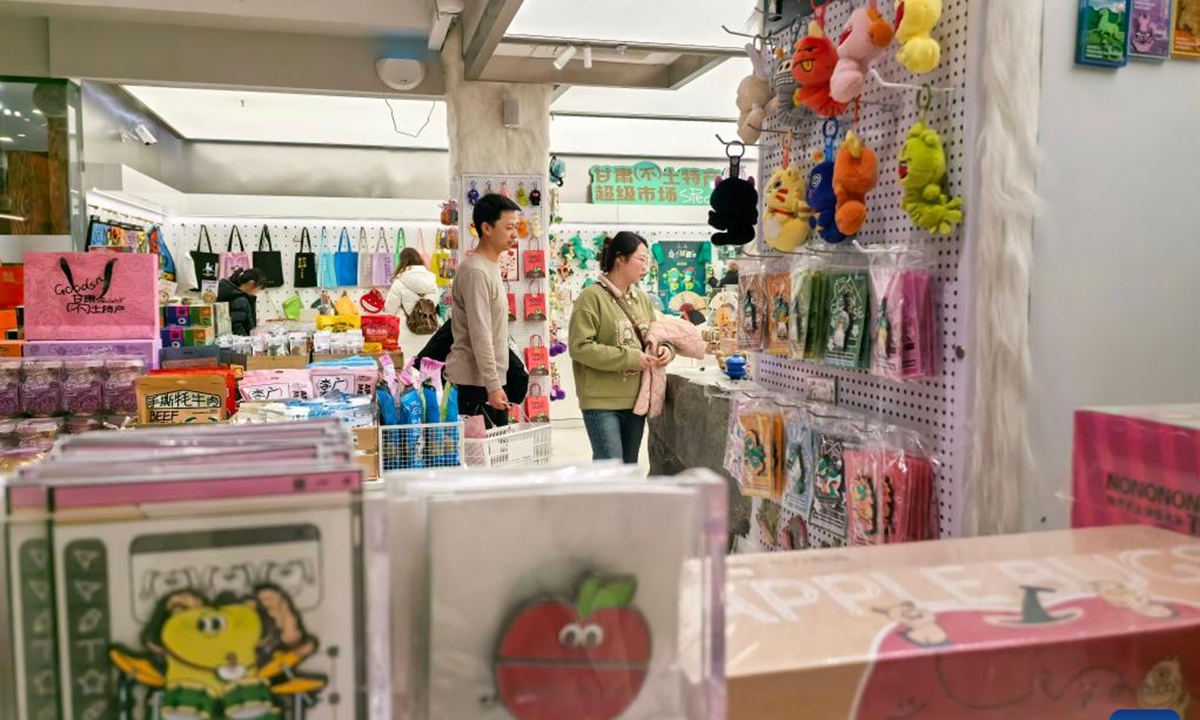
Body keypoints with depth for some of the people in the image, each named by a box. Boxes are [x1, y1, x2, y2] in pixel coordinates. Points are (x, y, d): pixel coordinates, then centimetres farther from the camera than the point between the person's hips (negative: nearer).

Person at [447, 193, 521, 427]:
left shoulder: (491, 267, 14)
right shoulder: (475, 271, -16)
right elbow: (480, 336, -21)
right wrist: (493, 385, -21)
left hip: (491, 378, 9)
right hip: (477, 381, -9)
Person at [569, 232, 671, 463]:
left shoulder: (642, 298, 9)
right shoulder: (592, 297, -11)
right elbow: (580, 347, -18)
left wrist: (665, 349, -3)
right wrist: (630, 358, -19)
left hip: (636, 399, 7)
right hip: (602, 401, -7)